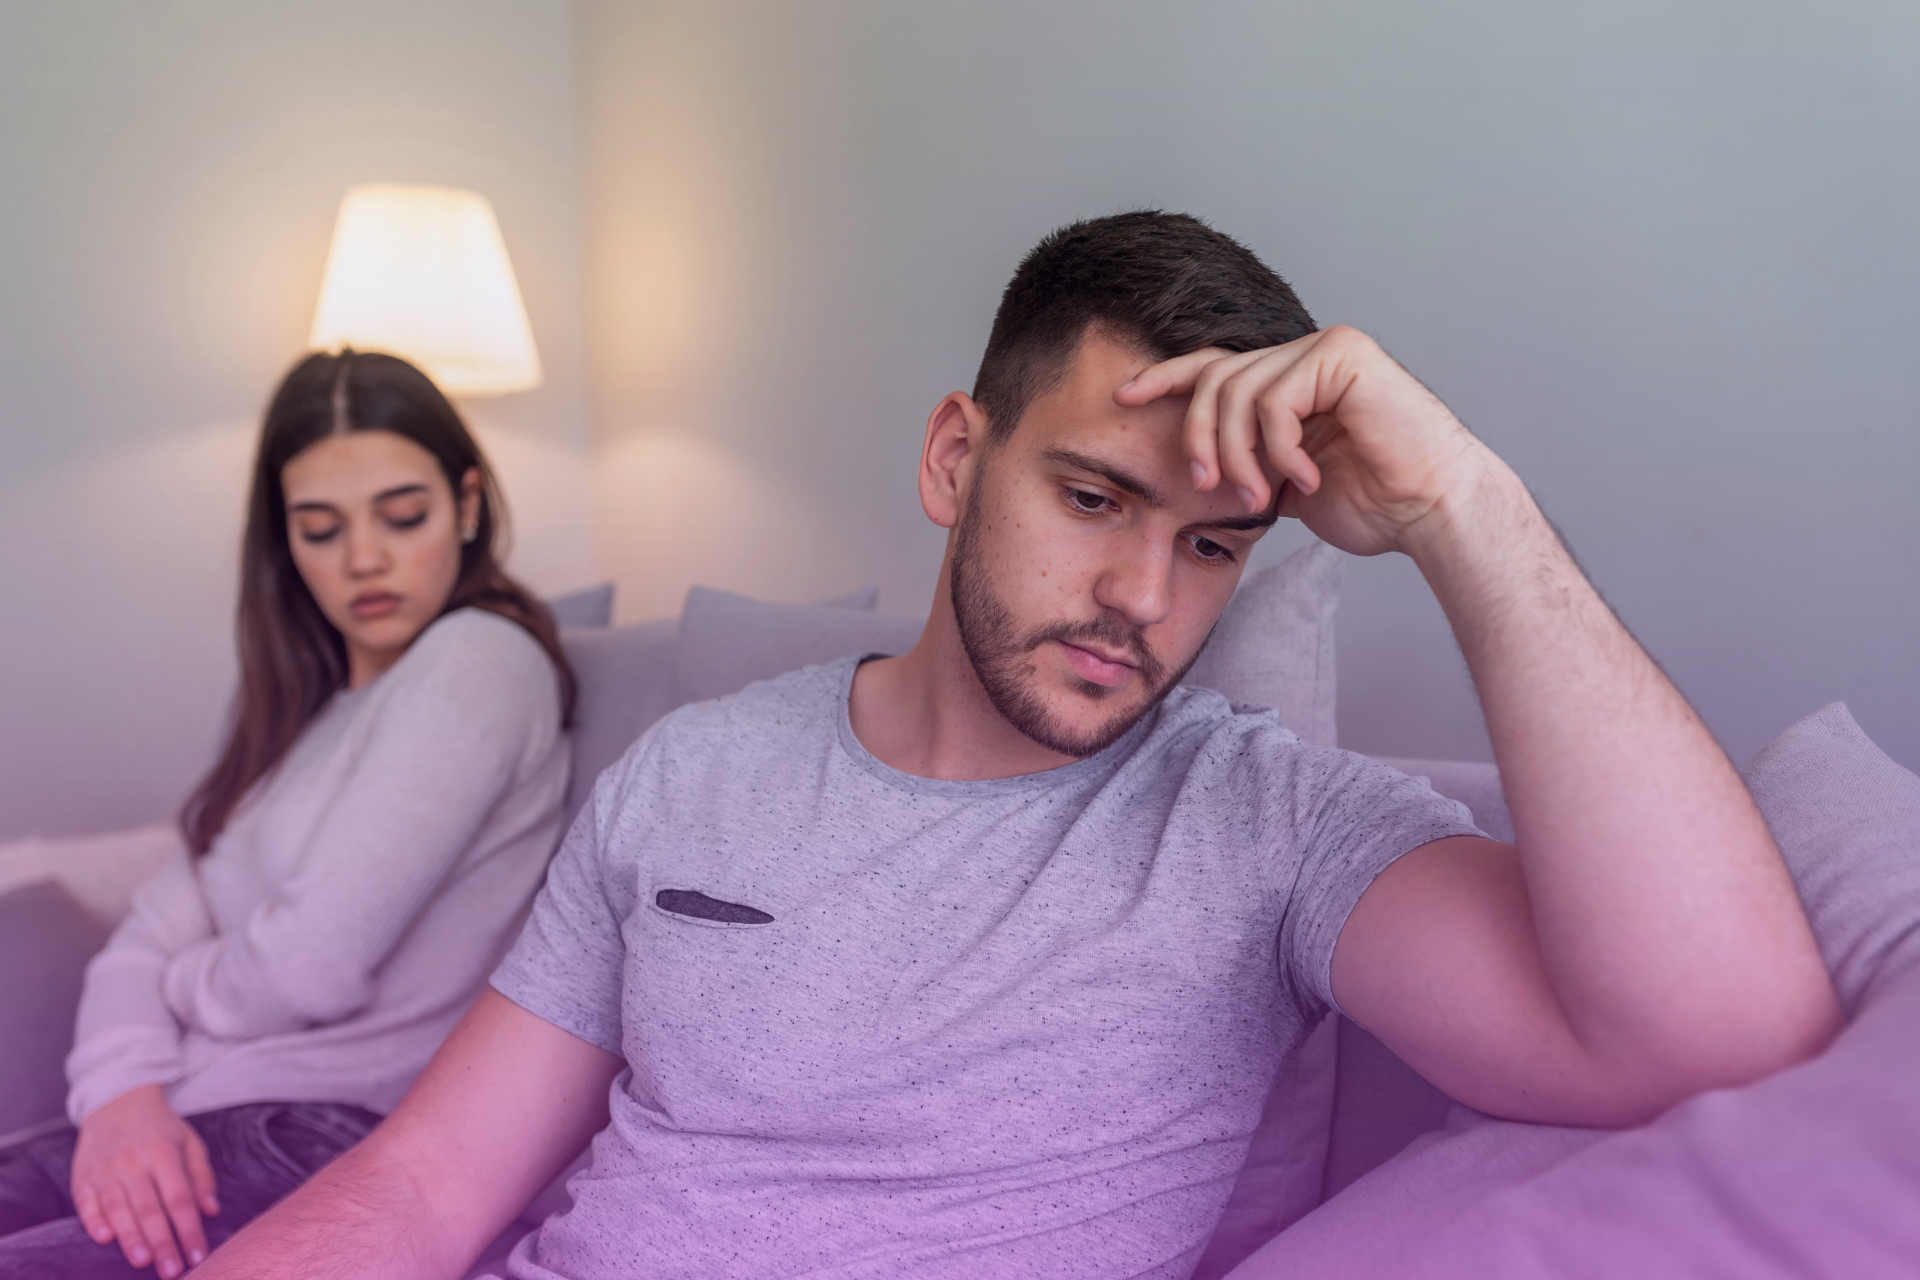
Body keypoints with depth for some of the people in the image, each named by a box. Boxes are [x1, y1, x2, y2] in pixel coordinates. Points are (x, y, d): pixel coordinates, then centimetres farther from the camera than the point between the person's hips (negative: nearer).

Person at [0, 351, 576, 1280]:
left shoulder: (480, 659, -8)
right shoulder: (305, 707, 21)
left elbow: (316, 967, -14)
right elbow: (152, 934, 12)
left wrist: (190, 984, 7)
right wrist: (121, 1090, -8)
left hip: (329, 1136, -8)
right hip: (173, 1131, 8)